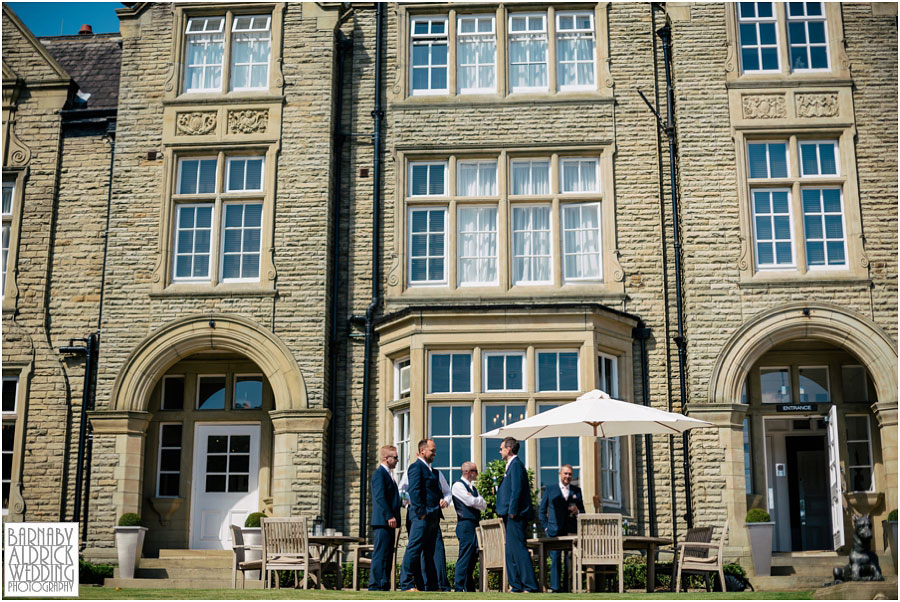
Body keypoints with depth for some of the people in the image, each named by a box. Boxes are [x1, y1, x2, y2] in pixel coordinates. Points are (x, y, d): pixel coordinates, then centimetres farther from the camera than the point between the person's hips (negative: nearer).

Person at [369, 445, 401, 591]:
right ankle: (375, 585, -10)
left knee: (388, 555, 10)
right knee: (380, 554, -10)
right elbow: (380, 497, -18)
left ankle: (384, 586, 13)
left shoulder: (388, 474, 22)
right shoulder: (379, 473, -9)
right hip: (382, 520, -10)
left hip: (389, 523, 10)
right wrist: (389, 516, -22)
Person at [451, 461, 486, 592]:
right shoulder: (458, 485, -5)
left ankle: (469, 588, 15)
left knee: (473, 557, 9)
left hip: (475, 525, 8)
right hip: (466, 525, -8)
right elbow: (470, 501, -16)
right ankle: (458, 588, -11)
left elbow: (484, 505, 14)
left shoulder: (473, 487, 22)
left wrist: (475, 500, -3)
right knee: (465, 557, -11)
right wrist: (479, 500, 4)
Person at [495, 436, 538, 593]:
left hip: (516, 516, -11)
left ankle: (530, 586, -10)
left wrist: (512, 512, -19)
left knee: (518, 549, -11)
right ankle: (516, 586, 16)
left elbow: (517, 490, -19)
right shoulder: (512, 465, 19)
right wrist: (505, 512, 19)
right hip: (512, 517, 11)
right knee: (511, 551, 12)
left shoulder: (516, 465, -12)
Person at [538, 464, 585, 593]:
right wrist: (546, 527, 1)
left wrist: (577, 511, -4)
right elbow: (541, 510, 11)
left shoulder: (577, 490, 16)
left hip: (572, 531, 2)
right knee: (555, 558, -7)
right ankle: (555, 588, -3)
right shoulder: (550, 489, 11)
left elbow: (582, 511, 20)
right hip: (555, 531, -2)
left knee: (571, 559, -3)